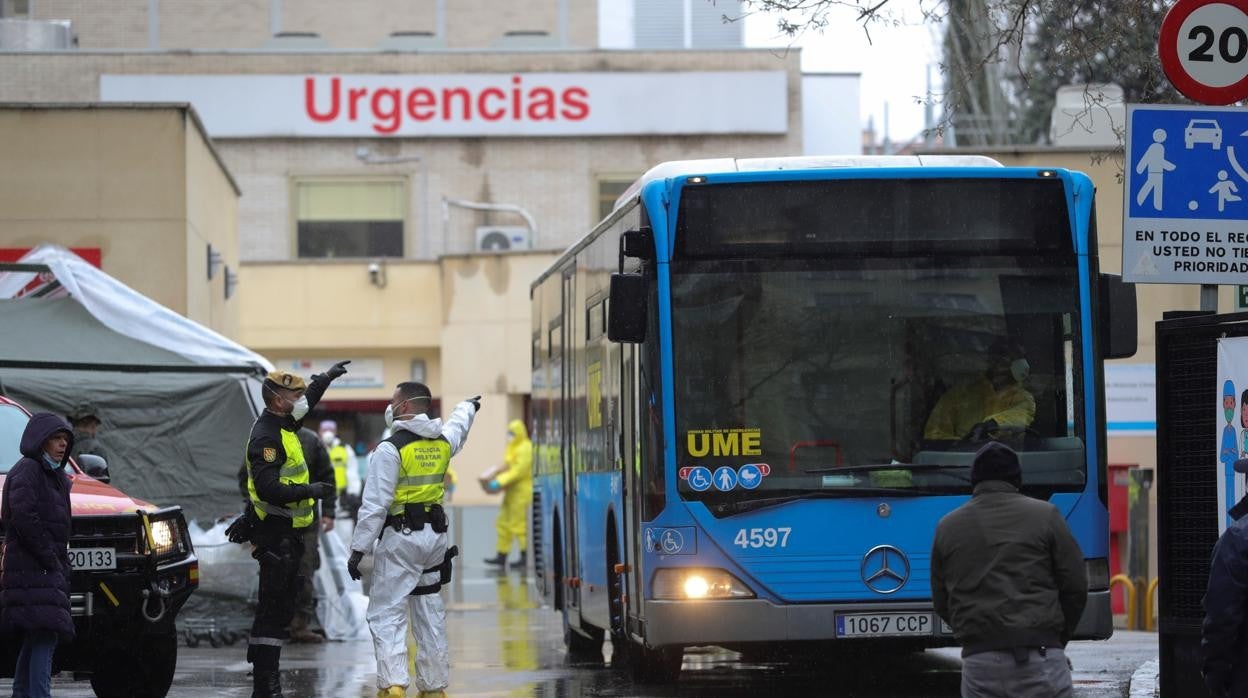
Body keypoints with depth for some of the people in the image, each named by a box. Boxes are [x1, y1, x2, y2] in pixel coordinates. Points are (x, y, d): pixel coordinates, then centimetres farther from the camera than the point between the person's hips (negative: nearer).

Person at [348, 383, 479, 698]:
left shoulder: (391, 448, -13)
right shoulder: (442, 442, 8)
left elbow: (375, 504, -17)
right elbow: (458, 425, 35)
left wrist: (358, 548, -14)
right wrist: (468, 407, 58)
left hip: (400, 540, -7)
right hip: (435, 536, 7)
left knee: (386, 615, -7)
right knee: (429, 614, 15)